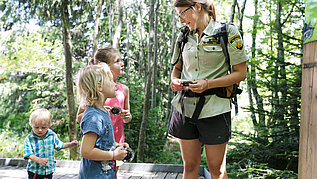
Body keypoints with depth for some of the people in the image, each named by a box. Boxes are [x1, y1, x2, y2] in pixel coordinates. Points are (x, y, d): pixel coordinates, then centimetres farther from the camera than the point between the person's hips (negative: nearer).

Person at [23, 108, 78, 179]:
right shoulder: (29, 139, -13)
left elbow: (59, 145, 11)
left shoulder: (52, 135, -4)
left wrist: (70, 144, -1)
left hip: (48, 170, 2)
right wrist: (39, 160, -34)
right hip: (34, 170, -2)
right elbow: (28, 154, -18)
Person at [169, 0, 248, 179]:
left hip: (214, 108, -4)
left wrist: (208, 84, -18)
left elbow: (241, 72, -6)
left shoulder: (227, 32, -4)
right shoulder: (184, 36, 10)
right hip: (185, 107, 5)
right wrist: (175, 80, -2)